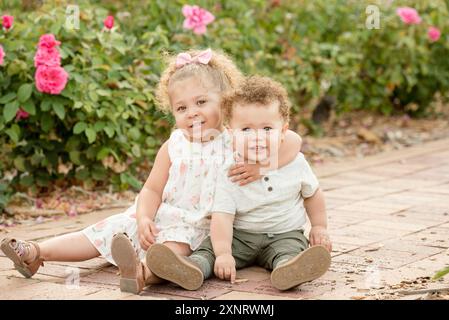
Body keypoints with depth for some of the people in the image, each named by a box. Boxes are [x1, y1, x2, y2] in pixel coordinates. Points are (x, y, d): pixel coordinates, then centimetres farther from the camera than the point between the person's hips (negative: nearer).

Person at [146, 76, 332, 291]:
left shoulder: (296, 164, -6)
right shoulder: (230, 174, -12)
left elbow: (312, 193, 14)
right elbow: (222, 215, -22)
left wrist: (319, 227, 13)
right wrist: (223, 253, -35)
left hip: (284, 234, 0)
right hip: (241, 235, 0)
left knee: (291, 249, -32)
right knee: (211, 246, -24)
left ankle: (289, 269, -63)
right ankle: (191, 268, -52)